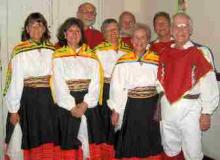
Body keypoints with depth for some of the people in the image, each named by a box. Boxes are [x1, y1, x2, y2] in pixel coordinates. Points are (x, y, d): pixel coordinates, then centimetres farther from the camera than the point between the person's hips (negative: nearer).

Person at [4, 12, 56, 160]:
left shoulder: (52, 50, 4)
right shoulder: (20, 51, -8)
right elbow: (15, 81, -9)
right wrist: (13, 109, -9)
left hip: (47, 100, 4)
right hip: (26, 99, -3)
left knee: (47, 141, 11)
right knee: (28, 141, 9)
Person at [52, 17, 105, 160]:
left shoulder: (91, 56, 10)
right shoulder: (58, 56, 5)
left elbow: (96, 82, 1)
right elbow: (59, 84, -4)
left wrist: (85, 104, -11)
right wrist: (72, 107, -13)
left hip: (88, 105, 2)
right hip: (67, 106, -1)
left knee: (89, 141, 2)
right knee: (69, 142, 2)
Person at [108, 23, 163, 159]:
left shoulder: (156, 61, 0)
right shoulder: (123, 62, -4)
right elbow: (117, 87, -3)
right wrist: (115, 110, -3)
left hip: (151, 107, 2)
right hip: (131, 108, -1)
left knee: (150, 143, 13)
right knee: (131, 146, 9)